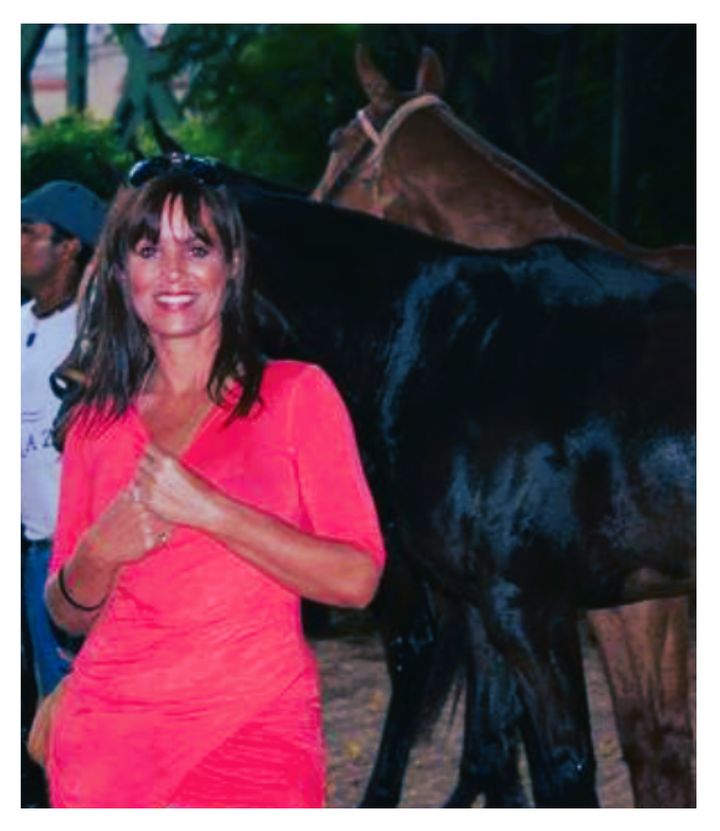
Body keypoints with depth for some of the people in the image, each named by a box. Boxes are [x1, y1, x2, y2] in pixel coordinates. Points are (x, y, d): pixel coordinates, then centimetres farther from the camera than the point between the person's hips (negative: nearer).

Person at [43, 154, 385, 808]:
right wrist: (98, 554, -9)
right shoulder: (96, 422, 8)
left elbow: (358, 579, -10)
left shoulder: (296, 393, -1)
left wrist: (208, 509, -18)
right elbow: (68, 613, 13)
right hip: (110, 729, 3)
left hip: (253, 733, -3)